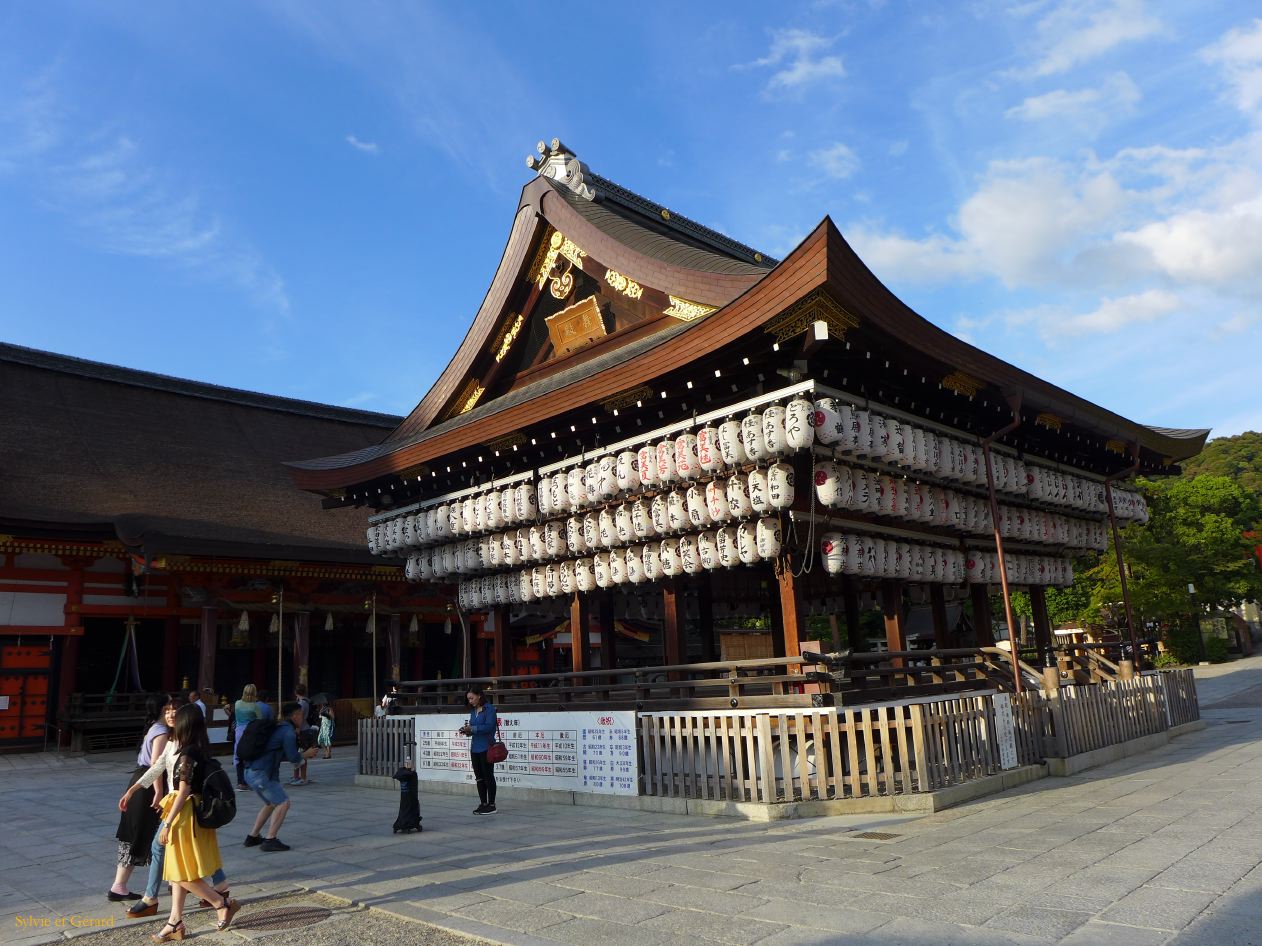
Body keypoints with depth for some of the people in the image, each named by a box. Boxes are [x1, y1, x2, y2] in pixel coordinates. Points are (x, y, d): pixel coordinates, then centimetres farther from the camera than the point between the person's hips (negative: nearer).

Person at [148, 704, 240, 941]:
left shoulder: (187, 755, -20)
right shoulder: (202, 752, 6)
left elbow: (183, 792, -21)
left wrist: (167, 824, -17)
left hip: (185, 816, -9)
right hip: (197, 813, 9)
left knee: (182, 873, 1)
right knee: (178, 871, 15)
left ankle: (223, 904, 8)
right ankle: (175, 922, 21)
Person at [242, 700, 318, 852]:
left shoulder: (280, 729, 19)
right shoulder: (289, 731, -10)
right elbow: (294, 758, -12)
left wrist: (304, 754, 19)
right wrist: (306, 754, 7)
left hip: (251, 772, 10)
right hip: (261, 773, -10)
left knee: (271, 804, 23)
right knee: (283, 803, -6)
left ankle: (252, 837, 26)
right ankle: (270, 840, -9)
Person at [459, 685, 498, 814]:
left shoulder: (489, 709, -10)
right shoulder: (473, 711, 13)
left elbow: (489, 726, -19)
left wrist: (472, 728, -21)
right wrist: (467, 730, -2)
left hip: (486, 748, -8)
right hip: (475, 748, 8)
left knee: (488, 776, -1)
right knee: (479, 777, 11)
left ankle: (491, 805, 6)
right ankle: (483, 803, 19)